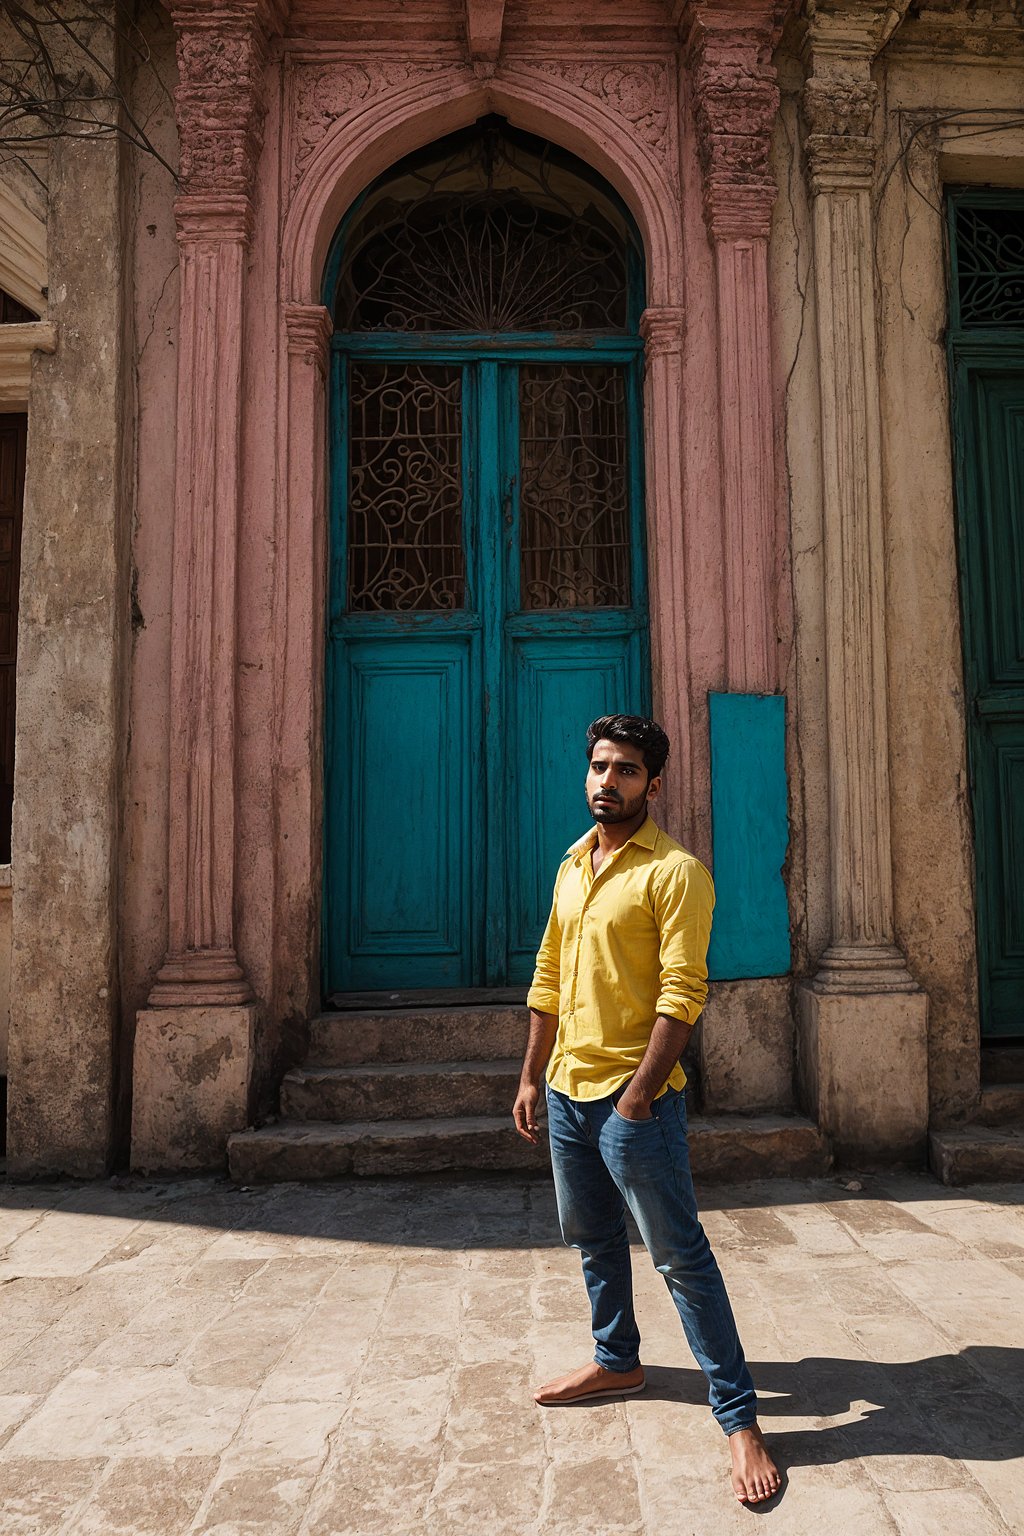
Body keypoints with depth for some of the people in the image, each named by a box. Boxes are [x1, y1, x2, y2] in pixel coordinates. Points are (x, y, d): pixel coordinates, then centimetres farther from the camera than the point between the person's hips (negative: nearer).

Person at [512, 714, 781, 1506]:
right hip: (568, 1090, 8)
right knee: (592, 1239, 22)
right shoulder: (573, 865, 10)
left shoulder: (675, 871, -14)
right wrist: (532, 1077, 12)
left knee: (680, 1256, 0)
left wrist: (638, 1096, -22)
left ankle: (740, 1417, 13)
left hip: (633, 1096, -8)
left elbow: (682, 994, -19)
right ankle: (617, 1360, 41)